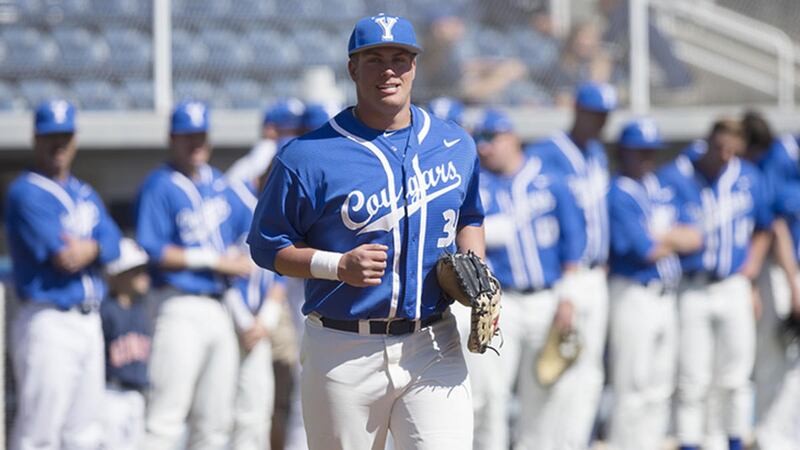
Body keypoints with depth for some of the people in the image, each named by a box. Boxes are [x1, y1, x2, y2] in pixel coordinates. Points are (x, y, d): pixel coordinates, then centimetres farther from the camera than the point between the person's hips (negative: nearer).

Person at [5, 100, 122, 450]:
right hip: (49, 324, -8)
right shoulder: (25, 193, -9)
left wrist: (88, 249, -15)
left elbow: (113, 243, 5)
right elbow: (62, 258, -17)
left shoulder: (85, 194, 18)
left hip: (88, 322, 8)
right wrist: (97, 248, 1)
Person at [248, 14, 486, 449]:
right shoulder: (308, 157, -5)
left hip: (432, 348, 2)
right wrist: (337, 265, -16)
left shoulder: (456, 146, 9)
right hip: (343, 352, -2)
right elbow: (266, 246, 0)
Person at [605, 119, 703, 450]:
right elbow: (645, 250, -18)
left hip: (666, 297, 8)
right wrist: (678, 240, 1)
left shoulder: (663, 192, 15)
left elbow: (695, 238, 7)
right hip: (633, 295, -8)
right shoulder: (619, 195, -11)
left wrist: (663, 236, -10)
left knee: (660, 392, 12)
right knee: (633, 389, -8)